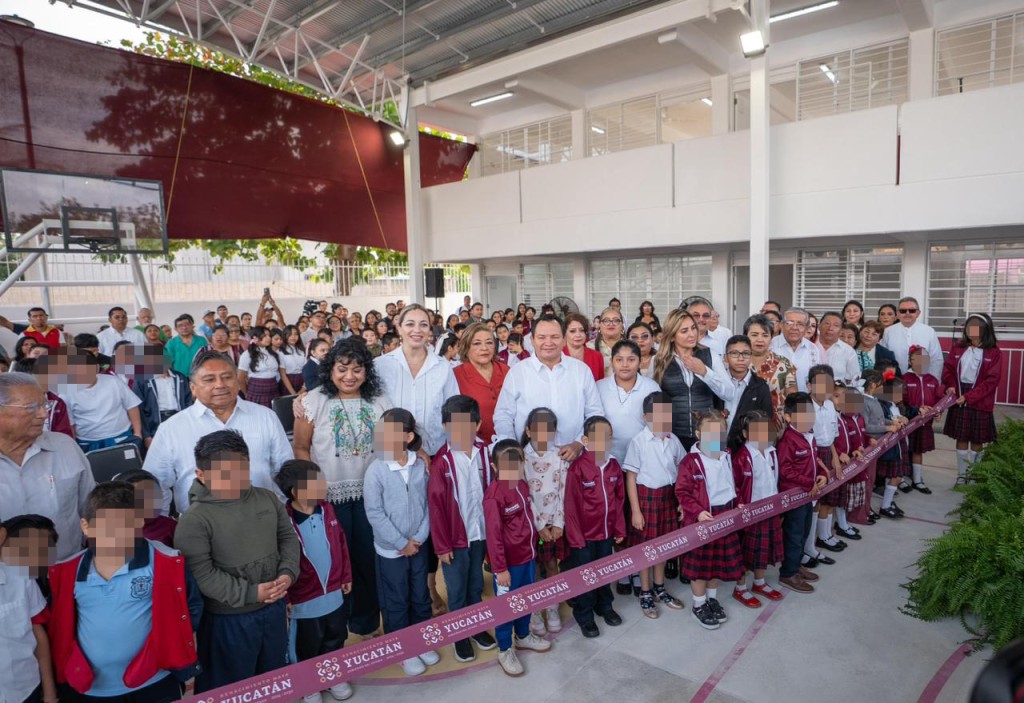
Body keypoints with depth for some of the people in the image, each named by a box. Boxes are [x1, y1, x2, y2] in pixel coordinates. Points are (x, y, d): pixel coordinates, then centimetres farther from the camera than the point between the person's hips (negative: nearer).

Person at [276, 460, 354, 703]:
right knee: (308, 647, 20)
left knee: (335, 640, 24)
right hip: (305, 601, -5)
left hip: (334, 594, 5)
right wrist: (285, 597, -14)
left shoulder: (326, 509, -6)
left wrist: (346, 576, 8)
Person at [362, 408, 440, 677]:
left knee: (421, 597, 19)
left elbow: (428, 504, -2)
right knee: (396, 603, 13)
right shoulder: (376, 470, -17)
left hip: (419, 546, 3)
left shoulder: (421, 466, -8)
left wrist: (419, 538, -10)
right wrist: (401, 543, -14)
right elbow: (374, 513, -16)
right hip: (390, 550, -3)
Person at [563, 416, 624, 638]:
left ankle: (604, 606, 44)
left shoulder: (614, 465, -1)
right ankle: (584, 616, 29)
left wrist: (619, 529, 8)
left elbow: (619, 500, 7)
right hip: (584, 534, -5)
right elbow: (571, 506, -15)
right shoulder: (577, 468, -19)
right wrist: (575, 536, -13)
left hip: (606, 532, 5)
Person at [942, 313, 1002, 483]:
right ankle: (961, 474, 19)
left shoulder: (993, 352, -6)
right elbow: (948, 368, 8)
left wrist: (969, 397, -17)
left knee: (977, 441, 8)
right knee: (961, 439, 9)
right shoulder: (958, 347, 3)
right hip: (958, 400, 2)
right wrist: (950, 385, -11)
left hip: (980, 403, -2)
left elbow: (992, 380, -10)